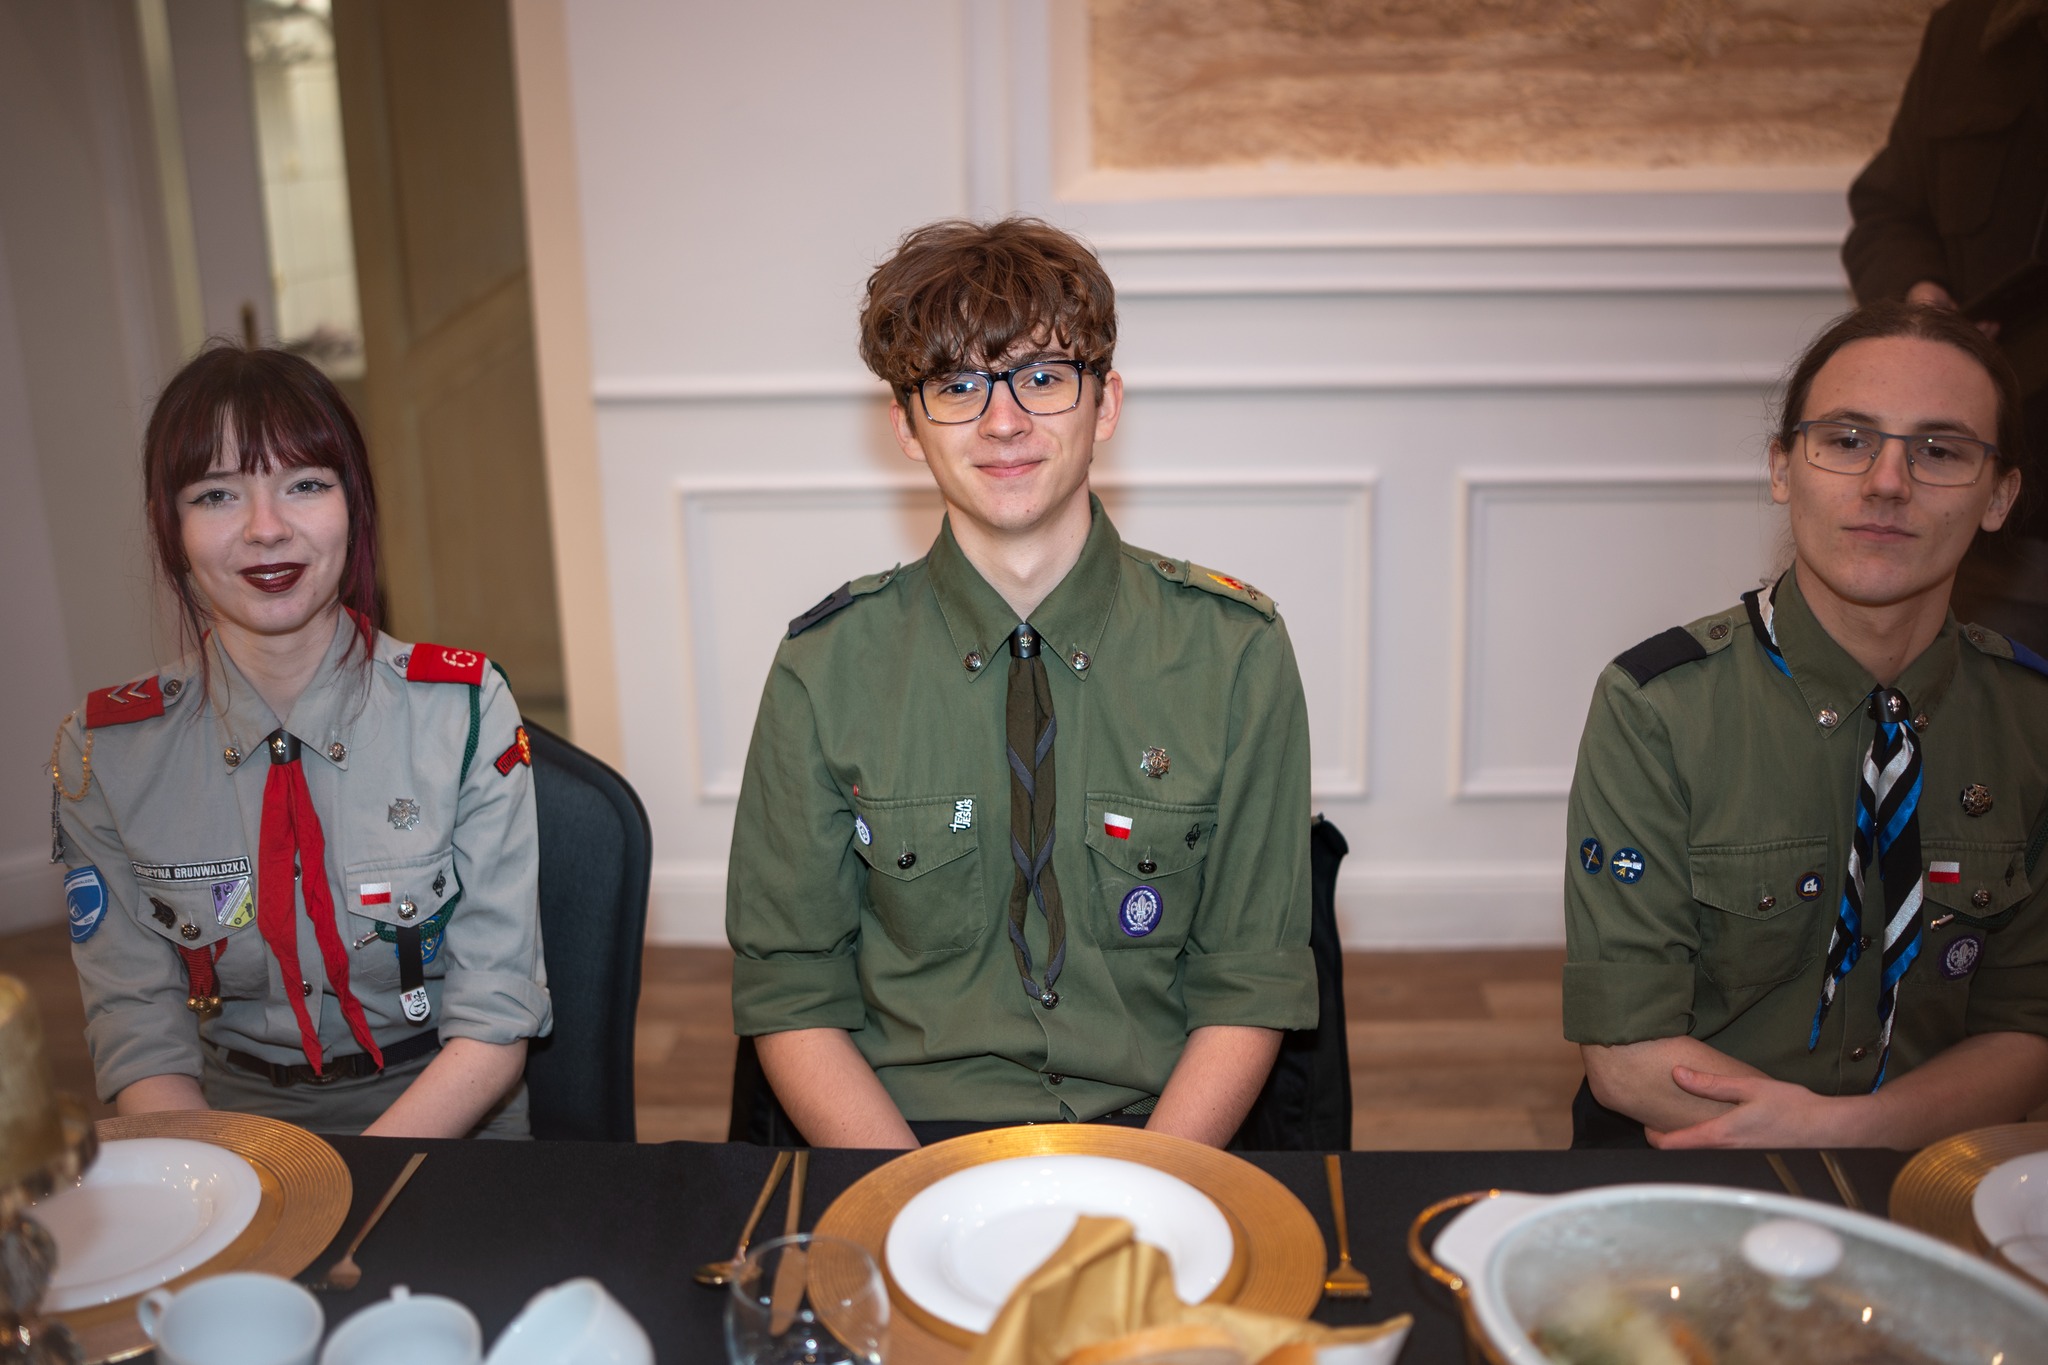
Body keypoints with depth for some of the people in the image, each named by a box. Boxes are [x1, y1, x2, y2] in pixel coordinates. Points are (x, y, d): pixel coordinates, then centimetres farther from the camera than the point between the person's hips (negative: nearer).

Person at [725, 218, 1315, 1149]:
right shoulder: (825, 668, -1)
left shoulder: (1233, 651, 0)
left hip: (1154, 1133, 1)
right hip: (911, 1126, 0)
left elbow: (1252, 984, 2)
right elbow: (789, 993, 2)